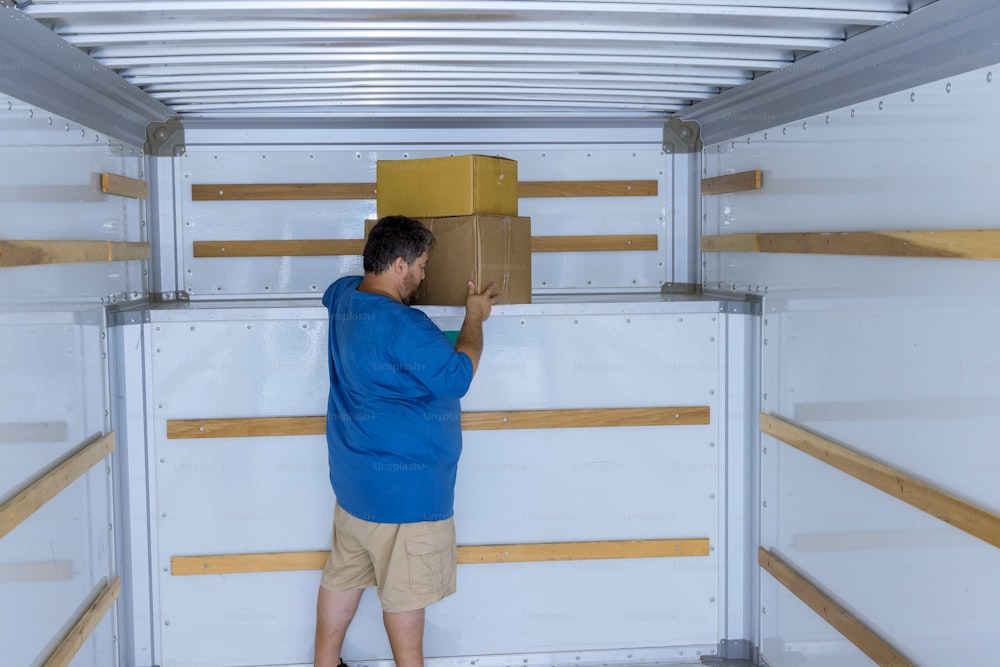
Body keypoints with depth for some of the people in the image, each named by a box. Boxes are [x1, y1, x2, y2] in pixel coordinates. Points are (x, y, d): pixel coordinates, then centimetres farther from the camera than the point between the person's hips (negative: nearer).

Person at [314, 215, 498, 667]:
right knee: (406, 590, 5)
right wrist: (474, 318, -3)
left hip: (354, 477, 9)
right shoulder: (404, 326, -25)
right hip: (403, 485, -9)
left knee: (344, 573, 18)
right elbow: (457, 377, -15)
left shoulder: (343, 296, 2)